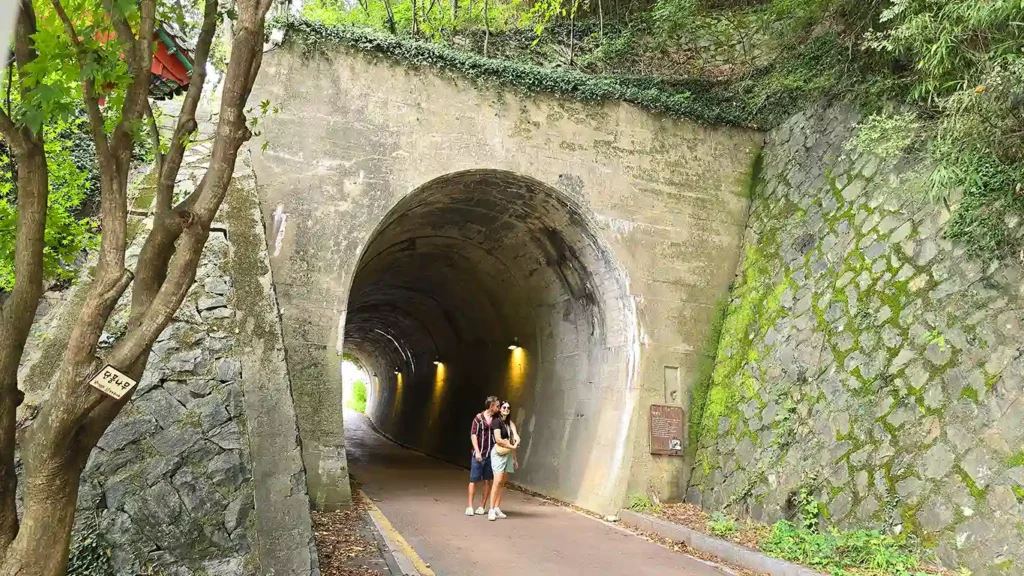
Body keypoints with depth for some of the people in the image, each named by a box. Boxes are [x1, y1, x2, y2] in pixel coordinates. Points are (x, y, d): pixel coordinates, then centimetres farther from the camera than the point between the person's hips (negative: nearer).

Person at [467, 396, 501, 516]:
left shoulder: (496, 419, 6)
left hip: (491, 455, 4)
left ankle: (482, 506, 13)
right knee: (474, 480, 2)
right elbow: (473, 435, -6)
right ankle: (470, 506, 8)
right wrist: (477, 451, -13)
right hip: (479, 454, -4)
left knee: (487, 481, 5)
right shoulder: (479, 418, -4)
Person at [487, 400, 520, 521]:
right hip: (499, 453, -7)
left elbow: (513, 442, 14)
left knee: (502, 483, 4)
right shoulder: (496, 421, -5)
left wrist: (515, 458, 8)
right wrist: (512, 446, -7)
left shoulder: (510, 423, 17)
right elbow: (498, 440, -14)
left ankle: (497, 509, 7)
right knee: (497, 481, -15)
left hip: (508, 454, 7)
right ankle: (491, 510, -16)